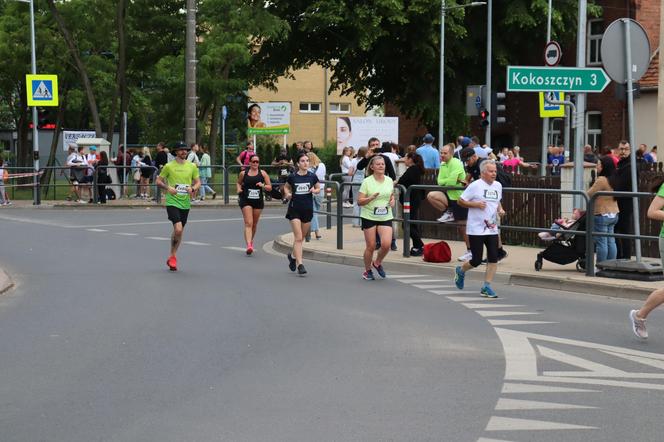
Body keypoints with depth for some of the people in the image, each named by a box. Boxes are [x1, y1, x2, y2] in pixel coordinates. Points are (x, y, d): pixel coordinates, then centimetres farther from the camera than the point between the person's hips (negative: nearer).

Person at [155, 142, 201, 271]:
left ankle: (172, 256, 28)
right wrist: (167, 188, -15)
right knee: (178, 229, -19)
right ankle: (173, 256, -2)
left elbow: (198, 182, 13)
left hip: (185, 203, 4)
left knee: (180, 231, 12)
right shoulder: (169, 166, -3)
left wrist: (193, 188, -9)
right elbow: (158, 181, 3)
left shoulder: (192, 166, 6)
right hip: (172, 201, -4)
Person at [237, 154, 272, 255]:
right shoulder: (243, 173, 2)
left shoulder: (262, 173, 2)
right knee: (248, 223, -15)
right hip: (246, 201, -2)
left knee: (254, 224, 15)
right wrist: (239, 189, 0)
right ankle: (249, 245, -25)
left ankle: (251, 241, 38)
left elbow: (270, 187, 2)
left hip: (258, 201, 2)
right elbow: (238, 183, 21)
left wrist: (263, 186, -18)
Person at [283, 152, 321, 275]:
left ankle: (293, 256, 40)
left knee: (301, 237, 14)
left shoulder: (312, 176, -1)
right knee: (298, 238, -10)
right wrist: (287, 194, -6)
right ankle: (300, 264, -10)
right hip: (294, 209, -2)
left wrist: (314, 191, -9)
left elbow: (318, 188, 13)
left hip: (307, 210, 2)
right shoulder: (292, 177, -3)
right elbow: (286, 187, 14)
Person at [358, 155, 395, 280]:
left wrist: (392, 200, 1)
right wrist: (371, 198, -24)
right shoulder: (367, 182, -6)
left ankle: (377, 263, 17)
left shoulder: (389, 180, 6)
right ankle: (367, 271, 23)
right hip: (369, 217, -3)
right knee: (371, 246, 1)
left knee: (386, 244, -13)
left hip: (385, 217, 3)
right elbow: (359, 201, -7)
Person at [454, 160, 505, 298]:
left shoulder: (498, 186, 9)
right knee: (477, 261, -2)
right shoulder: (475, 186, -10)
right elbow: (460, 200, -6)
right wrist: (476, 204, -19)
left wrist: (500, 210, 5)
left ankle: (487, 287, 5)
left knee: (493, 258, -5)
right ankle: (461, 271, 29)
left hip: (492, 228, 5)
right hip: (476, 229, -5)